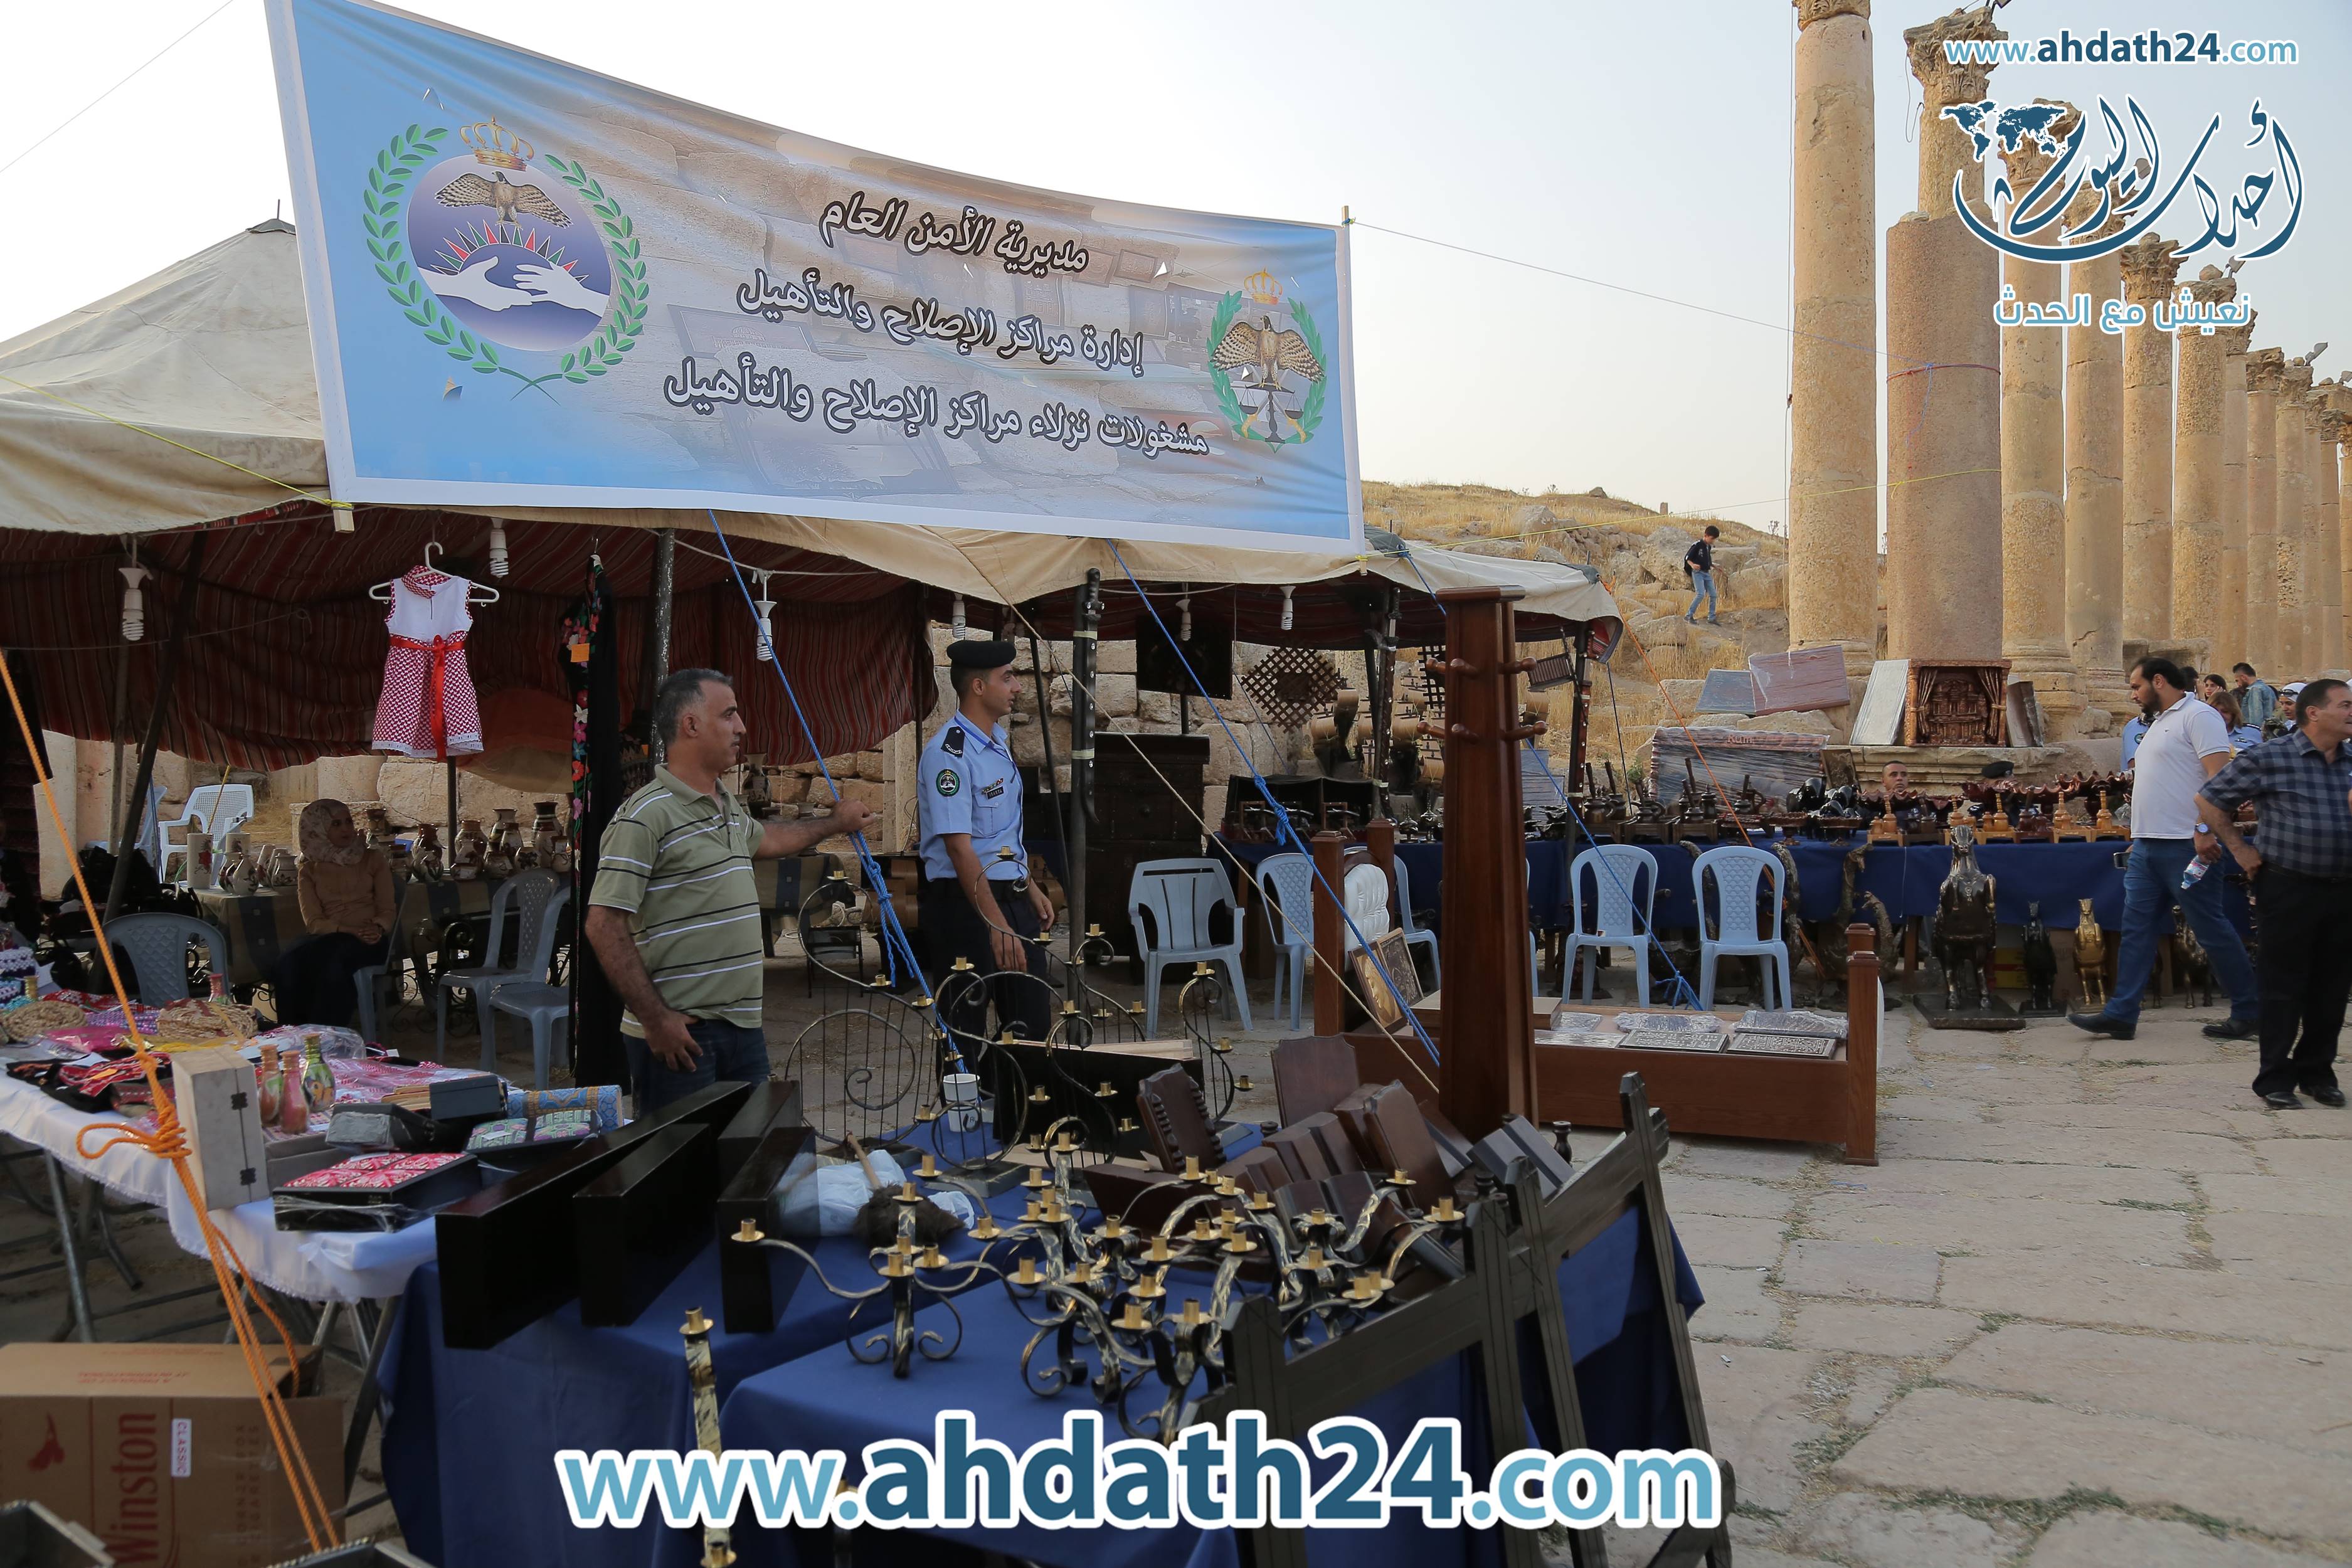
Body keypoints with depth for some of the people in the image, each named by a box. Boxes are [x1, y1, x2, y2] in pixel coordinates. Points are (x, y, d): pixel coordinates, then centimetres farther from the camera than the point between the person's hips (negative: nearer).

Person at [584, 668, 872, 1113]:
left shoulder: (730, 806, 15)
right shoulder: (645, 816, -14)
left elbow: (763, 839, 39)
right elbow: (605, 927, -18)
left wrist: (834, 824, 50)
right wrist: (655, 1019, -20)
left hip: (742, 1027, 9)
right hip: (678, 1033, -8)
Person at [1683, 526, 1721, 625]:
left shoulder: (1709, 547, 14)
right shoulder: (1697, 545, -9)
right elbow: (1687, 557, -10)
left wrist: (1713, 566, 17)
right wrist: (1692, 565, -27)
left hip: (1707, 573, 8)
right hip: (1698, 572, -8)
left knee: (1713, 595, 3)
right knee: (1701, 594, -21)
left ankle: (1711, 618, 9)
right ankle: (1689, 615, -15)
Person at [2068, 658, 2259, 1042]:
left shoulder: (2197, 716, -9)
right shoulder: (2159, 722, 20)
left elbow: (2220, 776, -18)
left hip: (2184, 846, -9)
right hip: (2148, 845, 9)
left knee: (2212, 930, 0)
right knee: (2137, 929, 5)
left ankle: (2248, 1011, 12)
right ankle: (2120, 1014, 6)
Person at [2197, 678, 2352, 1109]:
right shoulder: (2271, 758, -7)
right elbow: (2209, 799, -2)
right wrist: (2240, 849, -2)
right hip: (2289, 889, -5)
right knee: (2284, 985, 0)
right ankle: (2276, 1079, 7)